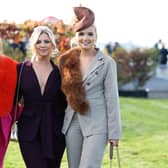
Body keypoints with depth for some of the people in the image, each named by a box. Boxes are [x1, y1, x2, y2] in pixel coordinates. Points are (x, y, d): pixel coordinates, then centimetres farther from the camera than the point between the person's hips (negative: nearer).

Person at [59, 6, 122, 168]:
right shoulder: (68, 61, 8)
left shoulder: (107, 63, -3)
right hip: (72, 123, 5)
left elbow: (112, 98, -5)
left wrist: (114, 132, -7)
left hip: (96, 125, -4)